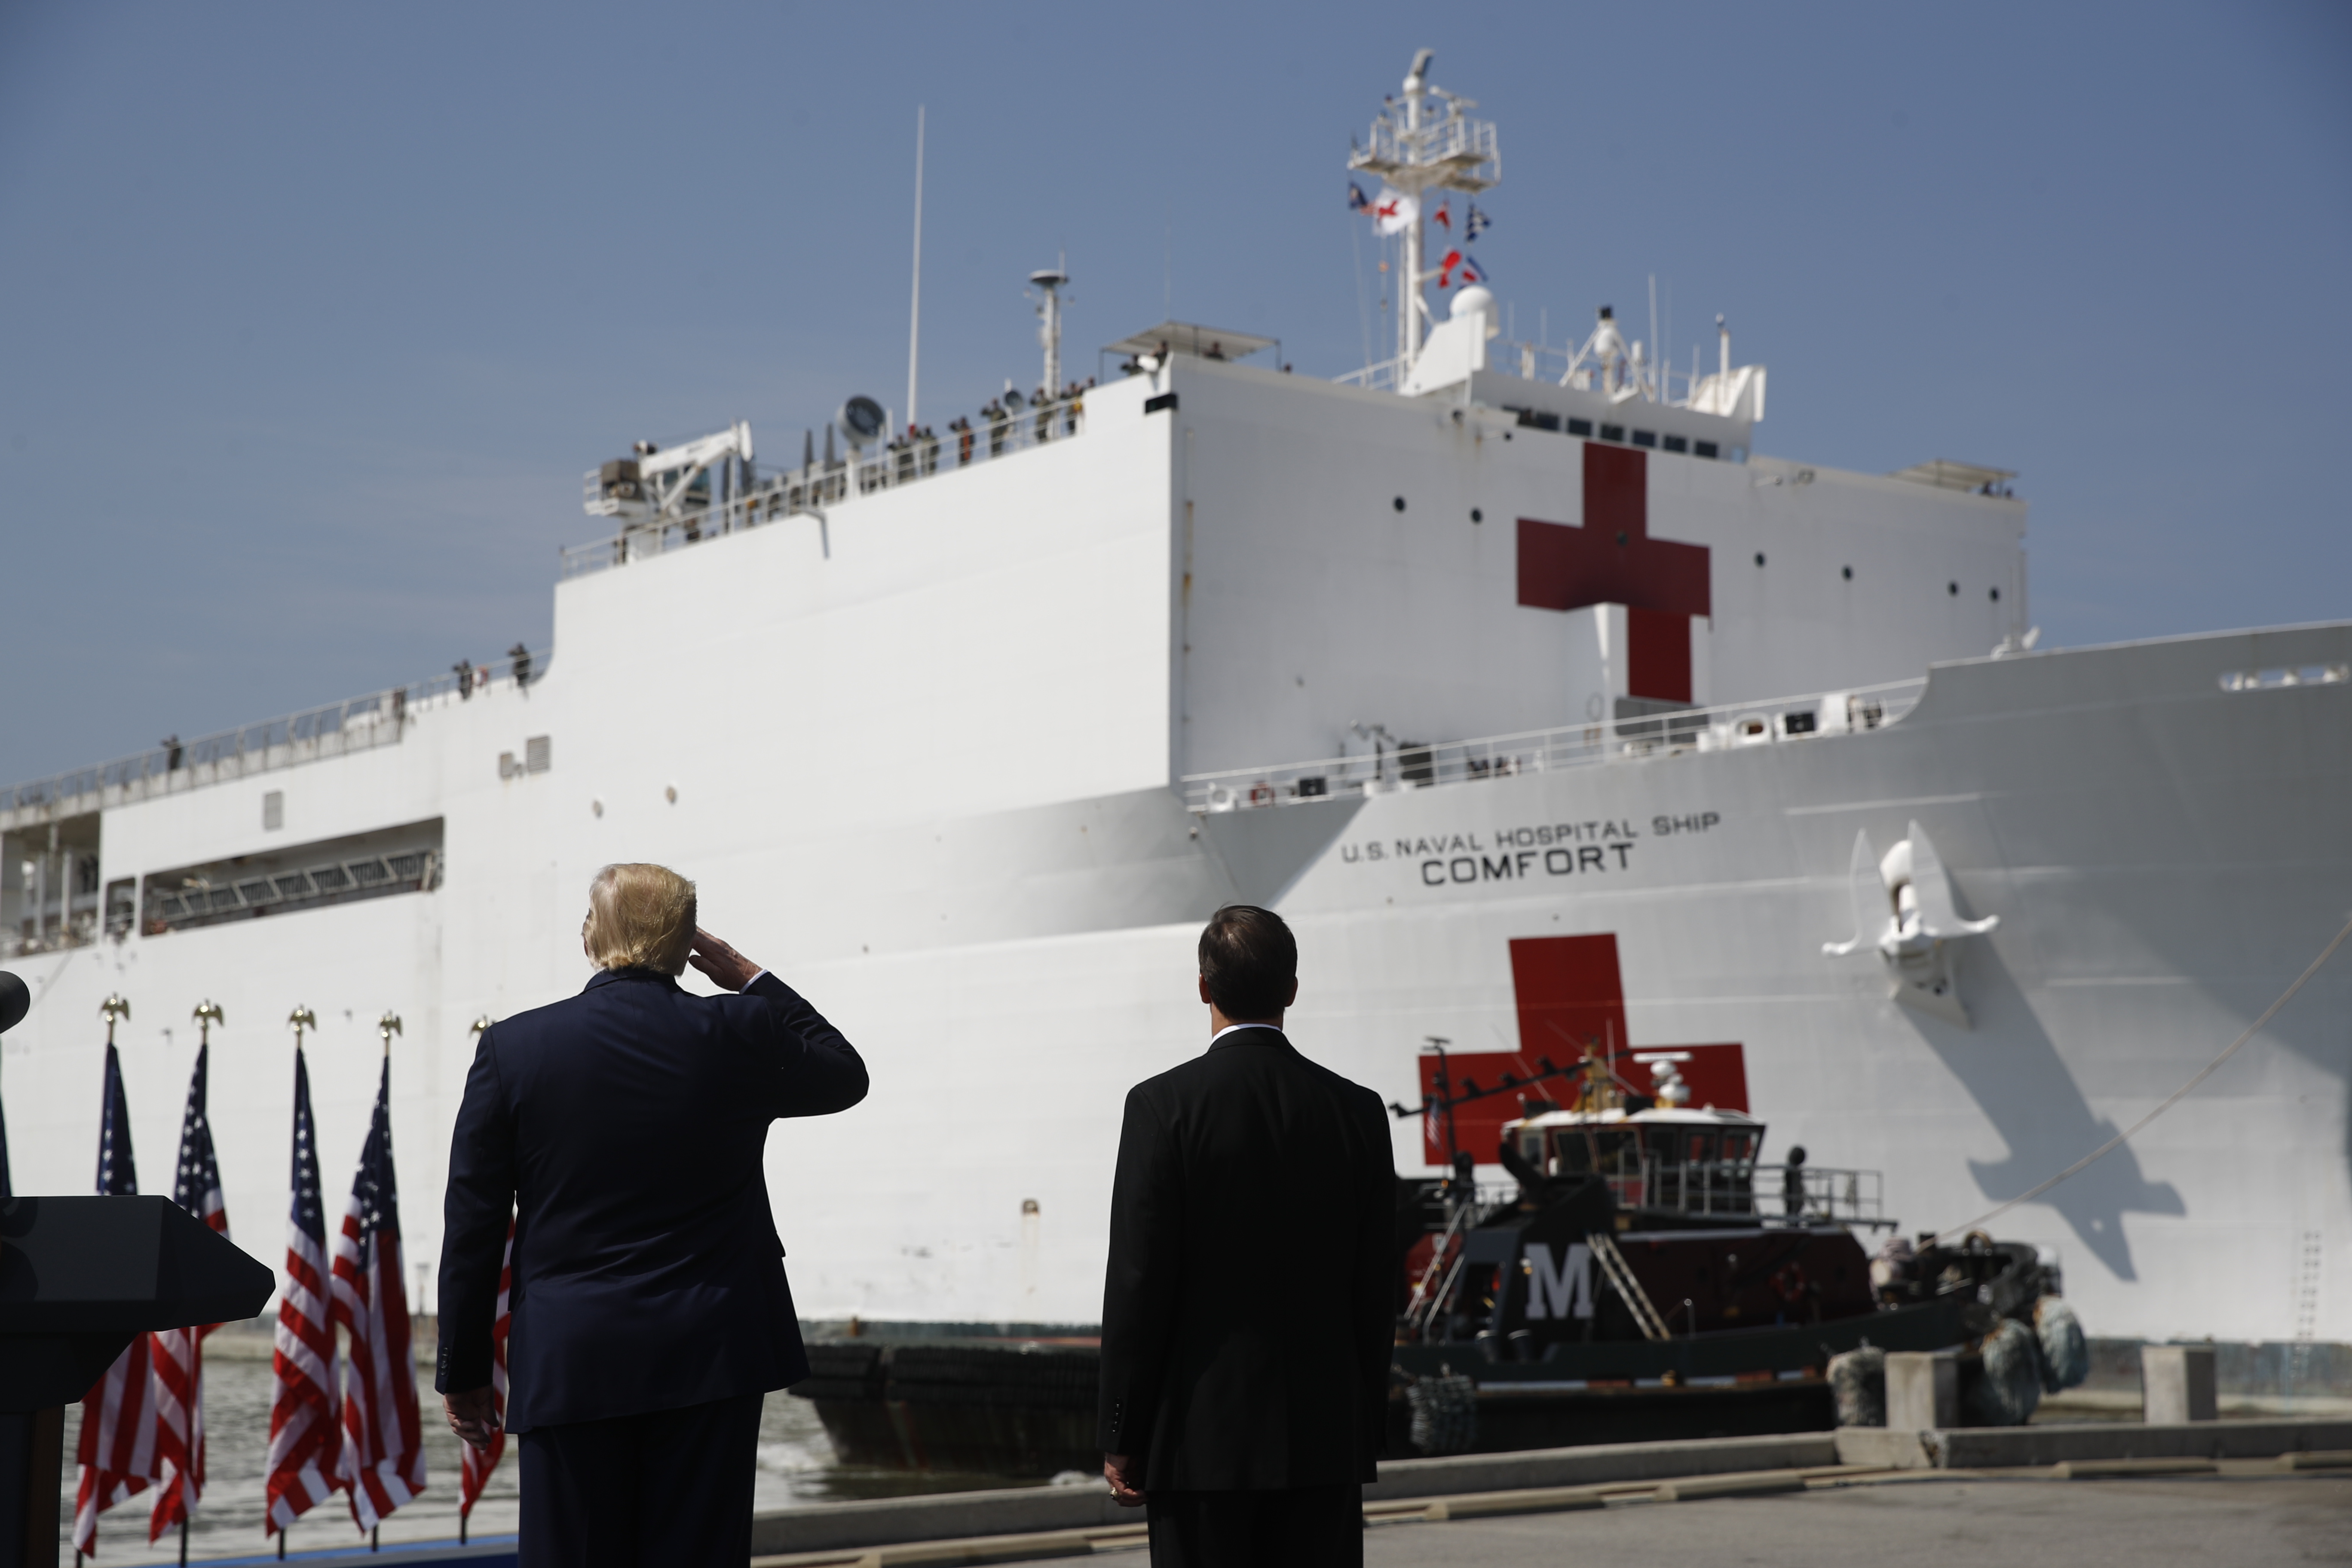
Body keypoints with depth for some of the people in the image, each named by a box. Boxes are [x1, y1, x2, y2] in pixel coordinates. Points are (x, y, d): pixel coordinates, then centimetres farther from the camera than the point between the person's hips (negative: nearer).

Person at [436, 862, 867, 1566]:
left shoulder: (513, 1047, -2)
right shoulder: (740, 1034, -3)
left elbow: (473, 1228, 1)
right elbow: (845, 1074, 18)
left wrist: (463, 1372, 9)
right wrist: (753, 980, 20)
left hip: (568, 1367, 0)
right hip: (709, 1353, 0)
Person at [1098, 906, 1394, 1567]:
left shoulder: (1164, 1105, -8)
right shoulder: (1358, 1110, 3)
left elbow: (1139, 1281, -9)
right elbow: (1378, 1291, 6)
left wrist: (1121, 1439, -2)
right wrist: (1365, 1436, 14)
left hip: (1202, 1440, -3)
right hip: (1327, 1439, 4)